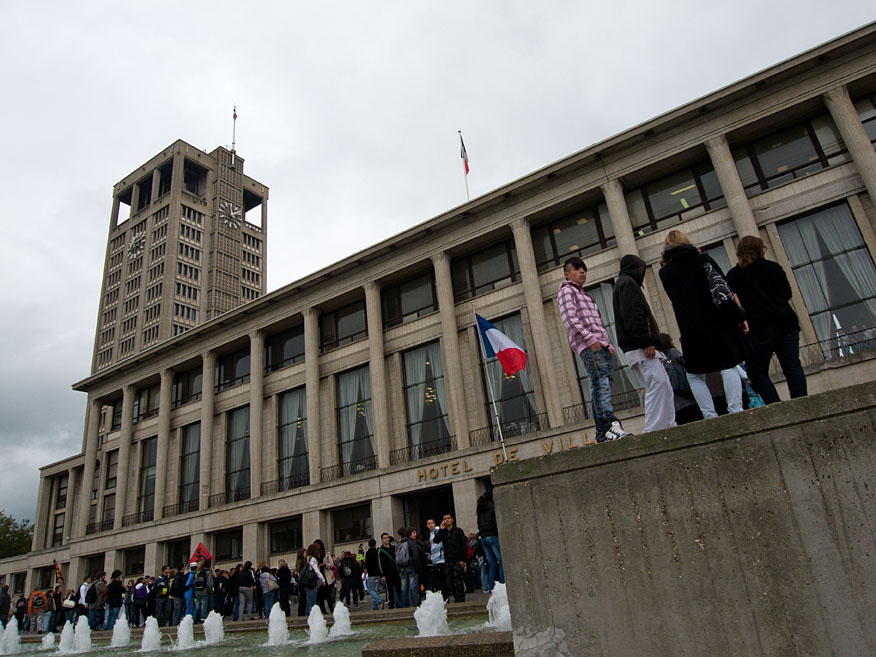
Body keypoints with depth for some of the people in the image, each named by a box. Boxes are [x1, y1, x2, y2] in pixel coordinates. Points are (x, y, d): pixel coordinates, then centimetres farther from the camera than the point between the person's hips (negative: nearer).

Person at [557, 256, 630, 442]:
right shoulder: (567, 291, 6)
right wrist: (590, 339, -19)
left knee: (601, 385, 1)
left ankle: (602, 433, -1)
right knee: (600, 381, -22)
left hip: (600, 346, 9)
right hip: (589, 347, -9)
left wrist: (609, 344, 18)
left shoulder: (584, 295, 34)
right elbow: (570, 319, -11)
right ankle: (610, 424, -34)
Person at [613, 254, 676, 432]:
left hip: (639, 349, 10)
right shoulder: (628, 283, -2)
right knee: (658, 384, -18)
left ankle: (669, 428, 9)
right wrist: (646, 341, -22)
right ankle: (653, 431, -22)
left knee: (664, 387, 9)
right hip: (641, 349, -10)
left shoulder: (623, 284, 28)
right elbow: (632, 316, -17)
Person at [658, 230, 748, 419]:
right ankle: (736, 410, -3)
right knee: (729, 367, 5)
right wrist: (739, 316, 1)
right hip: (718, 323, 0)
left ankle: (710, 416, -1)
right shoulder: (703, 260, 3)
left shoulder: (665, 272, 4)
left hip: (691, 330, 0)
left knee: (695, 375, 8)